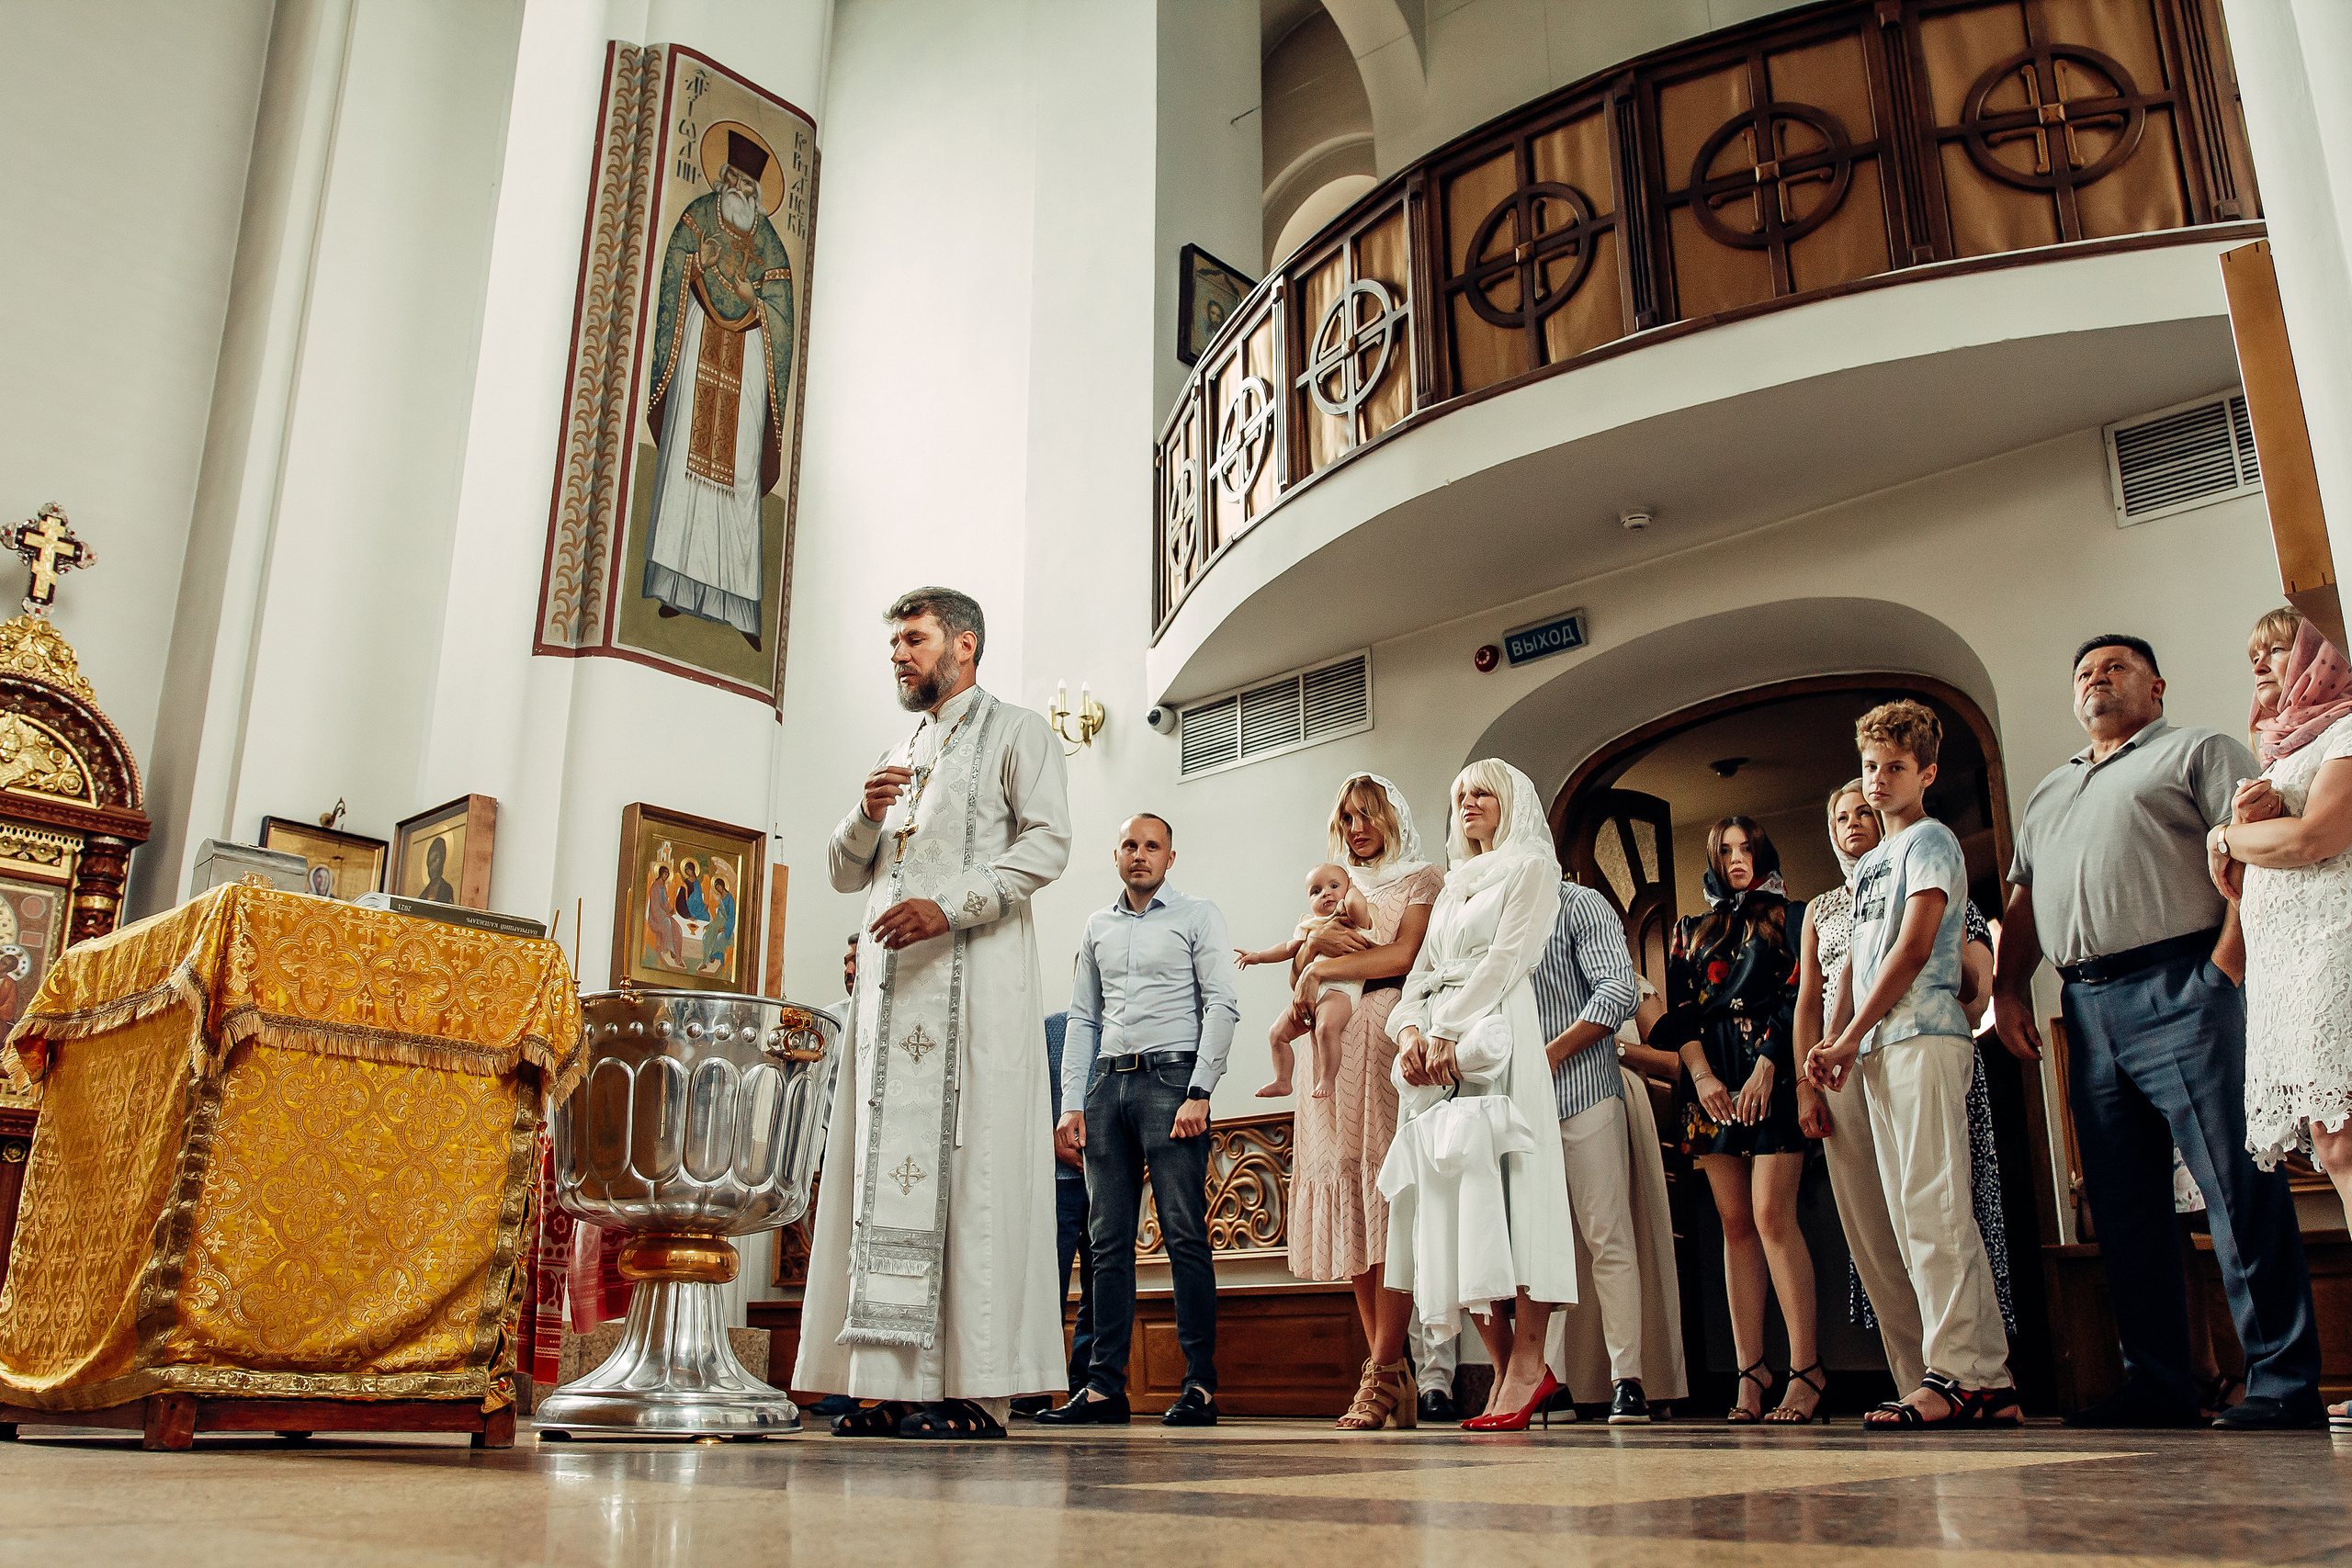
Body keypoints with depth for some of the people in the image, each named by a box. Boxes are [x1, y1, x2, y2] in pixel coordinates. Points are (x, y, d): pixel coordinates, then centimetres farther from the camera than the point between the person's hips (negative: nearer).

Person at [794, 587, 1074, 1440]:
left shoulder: (1015, 731, 8)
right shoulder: (897, 755, 27)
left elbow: (1046, 842, -6)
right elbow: (844, 873, 23)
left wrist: (950, 905, -17)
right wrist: (867, 816, 2)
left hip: (971, 974, -6)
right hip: (889, 979, 7)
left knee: (965, 1158, -12)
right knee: (884, 1160, -1)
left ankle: (974, 1389, -12)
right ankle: (889, 1384, 0)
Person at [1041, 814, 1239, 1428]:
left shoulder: (1197, 915, 5)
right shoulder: (1097, 926, 19)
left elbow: (1221, 1005, -3)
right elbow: (1082, 1019, 18)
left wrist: (1199, 1093, -13)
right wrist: (1072, 1102, 7)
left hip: (1171, 1078, -5)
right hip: (1108, 1083, 5)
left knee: (1184, 1234, -8)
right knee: (1108, 1239, 3)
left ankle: (1200, 1384, -5)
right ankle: (1105, 1384, 5)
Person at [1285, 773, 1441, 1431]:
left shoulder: (1421, 878, 10)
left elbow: (1404, 956, -6)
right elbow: (1303, 973, 17)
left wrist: (1325, 965, -2)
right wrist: (1315, 942, -3)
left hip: (1388, 1037, -5)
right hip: (1334, 1046, 6)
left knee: (1389, 1201, -13)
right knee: (1349, 1202, -2)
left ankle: (1382, 1371, -15)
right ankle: (1390, 1368, 0)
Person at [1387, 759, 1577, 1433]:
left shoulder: (1530, 868, 7)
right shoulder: (1453, 886, 27)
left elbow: (1507, 958, -7)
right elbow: (1421, 975, 17)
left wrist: (1449, 1031, -17)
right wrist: (1410, 1030, -4)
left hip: (1497, 1034, -6)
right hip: (1437, 1044, 6)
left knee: (1507, 1192, -12)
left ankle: (1527, 1363, -11)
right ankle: (1506, 1364, 3)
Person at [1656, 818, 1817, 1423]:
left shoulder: (1787, 918, 10)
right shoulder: (1691, 930, 21)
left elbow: (1797, 998, -1)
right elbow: (1680, 1010, 11)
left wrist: (1766, 1068, -14)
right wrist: (1702, 1075, -4)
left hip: (1771, 1072, -4)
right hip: (1711, 1080, 4)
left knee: (1771, 1214, -14)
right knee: (1735, 1224, 0)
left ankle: (1804, 1368, -13)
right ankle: (1750, 1372, -2)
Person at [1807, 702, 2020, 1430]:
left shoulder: (1931, 840, 0)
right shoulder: (1867, 865, 25)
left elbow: (1913, 947, -10)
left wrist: (1850, 1038, -10)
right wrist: (1834, 1044, 6)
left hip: (1924, 1037, -9)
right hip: (1878, 1048, 9)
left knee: (1932, 1207, -13)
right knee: (1917, 1215, 6)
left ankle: (1956, 1375, -12)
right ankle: (1990, 1383, 10)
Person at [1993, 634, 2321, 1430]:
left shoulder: (2200, 752, 8)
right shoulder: (2048, 792, 27)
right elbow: (2022, 900, 25)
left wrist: (2225, 963, -16)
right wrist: (2008, 988, 11)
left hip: (2180, 991, -6)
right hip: (2086, 1007, 7)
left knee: (2240, 1185, -7)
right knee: (2121, 1205, 6)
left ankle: (2284, 1385, -1)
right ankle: (2157, 1387, 12)